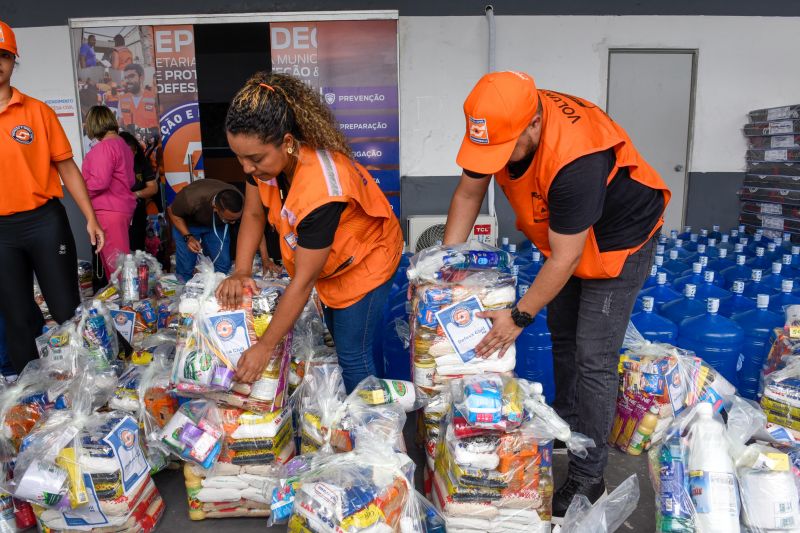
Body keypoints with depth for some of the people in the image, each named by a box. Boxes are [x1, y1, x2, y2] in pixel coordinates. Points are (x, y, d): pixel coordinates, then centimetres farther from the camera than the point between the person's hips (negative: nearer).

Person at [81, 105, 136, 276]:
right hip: (122, 207, 10)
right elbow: (129, 180, 20)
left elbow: (100, 182, -20)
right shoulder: (122, 144, 16)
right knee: (119, 260, 15)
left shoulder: (104, 147, -14)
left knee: (115, 261, -6)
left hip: (109, 211, -10)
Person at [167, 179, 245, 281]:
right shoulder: (191, 199, -41)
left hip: (217, 225, 2)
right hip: (187, 223, -2)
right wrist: (188, 237, -31)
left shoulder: (241, 204, -34)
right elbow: (172, 212, -19)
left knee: (224, 264, -8)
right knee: (185, 266, -10)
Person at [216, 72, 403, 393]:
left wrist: (265, 347, -27)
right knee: (337, 334, 23)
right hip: (325, 256, 8)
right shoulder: (265, 155, -20)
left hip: (365, 260, -8)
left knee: (352, 355, -1)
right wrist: (241, 273, -17)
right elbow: (253, 214, -4)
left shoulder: (321, 190, -42)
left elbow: (303, 282, -34)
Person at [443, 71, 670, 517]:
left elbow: (565, 259, -32)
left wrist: (519, 317, -23)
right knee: (562, 334, 18)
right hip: (563, 232, 8)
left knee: (593, 359, -6)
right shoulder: (501, 126, -20)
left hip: (618, 240, -7)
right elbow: (468, 193, -7)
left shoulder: (576, 158, -41)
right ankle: (566, 426, 40)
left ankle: (589, 476, 10)